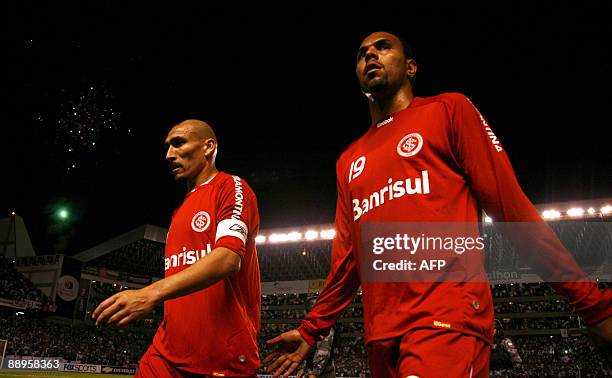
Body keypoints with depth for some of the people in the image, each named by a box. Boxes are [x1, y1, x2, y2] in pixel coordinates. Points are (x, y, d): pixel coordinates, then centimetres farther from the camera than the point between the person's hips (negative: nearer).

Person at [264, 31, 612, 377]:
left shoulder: (449, 110, 5)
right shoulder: (348, 162, 20)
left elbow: (512, 207, -1)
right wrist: (311, 331, 23)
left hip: (447, 320, -5)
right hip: (381, 334, 6)